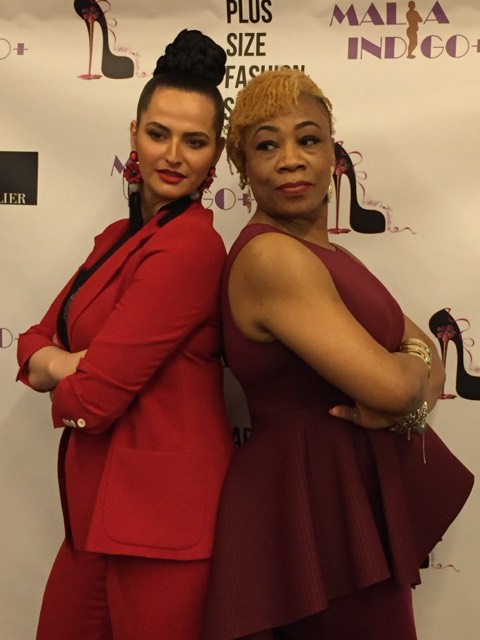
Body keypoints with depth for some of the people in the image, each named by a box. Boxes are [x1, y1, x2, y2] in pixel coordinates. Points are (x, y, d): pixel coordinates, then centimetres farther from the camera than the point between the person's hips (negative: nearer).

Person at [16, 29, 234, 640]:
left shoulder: (190, 245, -19)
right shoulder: (121, 236, 11)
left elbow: (93, 398, -22)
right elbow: (37, 339, 8)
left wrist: (67, 385, -1)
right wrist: (58, 363, -13)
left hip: (158, 517, -8)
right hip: (97, 507, 9)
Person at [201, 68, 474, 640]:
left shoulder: (322, 254, 9)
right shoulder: (270, 256, -20)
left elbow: (424, 354, 7)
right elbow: (387, 384, -26)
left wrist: (407, 401, -14)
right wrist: (414, 365, -3)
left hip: (361, 493, 9)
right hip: (309, 501, -9)